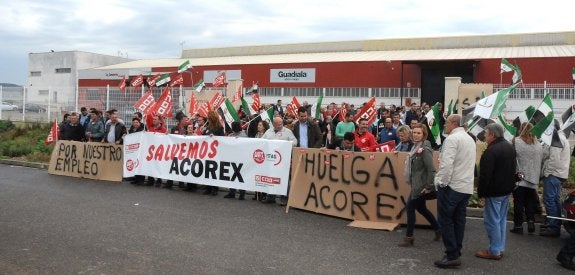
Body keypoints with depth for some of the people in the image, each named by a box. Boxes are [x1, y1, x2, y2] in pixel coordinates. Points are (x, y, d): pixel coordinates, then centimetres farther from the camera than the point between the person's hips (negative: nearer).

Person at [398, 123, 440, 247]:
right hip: (416, 184, 9)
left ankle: (409, 237, 10)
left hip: (421, 185, -9)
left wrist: (429, 186, -21)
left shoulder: (425, 149, -19)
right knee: (421, 208, 19)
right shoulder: (416, 146, 9)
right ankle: (438, 229, 35)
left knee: (410, 208, -2)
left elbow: (431, 169, -23)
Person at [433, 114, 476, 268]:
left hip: (451, 186, -9)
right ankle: (456, 253, 17)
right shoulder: (470, 139, 16)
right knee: (458, 220, 12)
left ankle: (452, 256, -3)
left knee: (445, 220, -3)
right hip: (466, 186, 9)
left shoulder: (452, 138, -13)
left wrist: (442, 182, -13)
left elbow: (447, 163, -22)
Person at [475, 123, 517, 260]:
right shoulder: (510, 147, 10)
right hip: (507, 190, 10)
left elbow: (485, 175, -22)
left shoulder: (491, 151, -22)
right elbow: (514, 168, 20)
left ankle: (494, 251, 4)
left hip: (494, 192, -10)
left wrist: (481, 191, -13)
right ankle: (500, 248, 25)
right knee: (501, 219, 16)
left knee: (492, 221, -1)